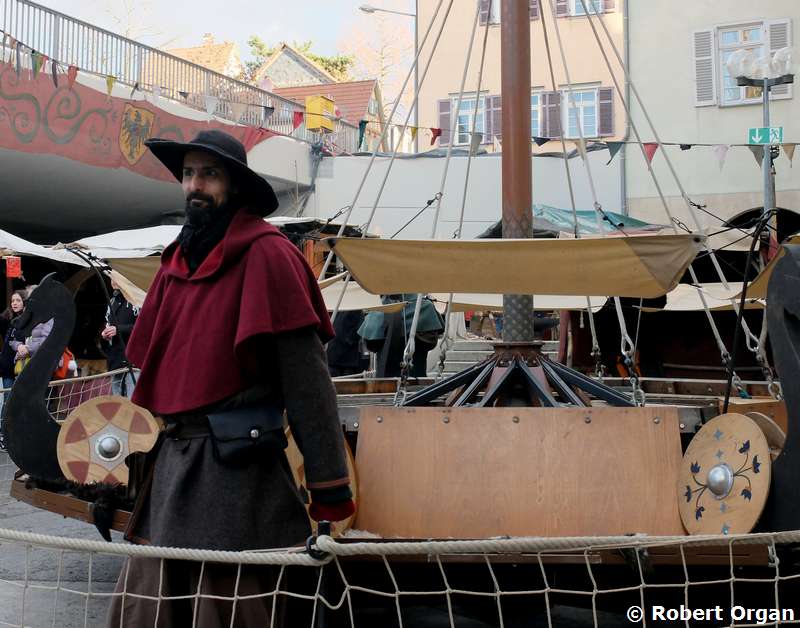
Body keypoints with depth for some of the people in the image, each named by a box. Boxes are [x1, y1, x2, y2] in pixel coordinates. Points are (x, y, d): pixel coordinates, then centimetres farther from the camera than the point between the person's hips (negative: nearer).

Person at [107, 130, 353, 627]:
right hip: (170, 462, 8)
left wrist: (329, 486, -16)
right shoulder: (179, 259, 14)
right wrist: (129, 454, 19)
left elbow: (305, 373, -14)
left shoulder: (265, 254, -9)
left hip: (235, 468, -7)